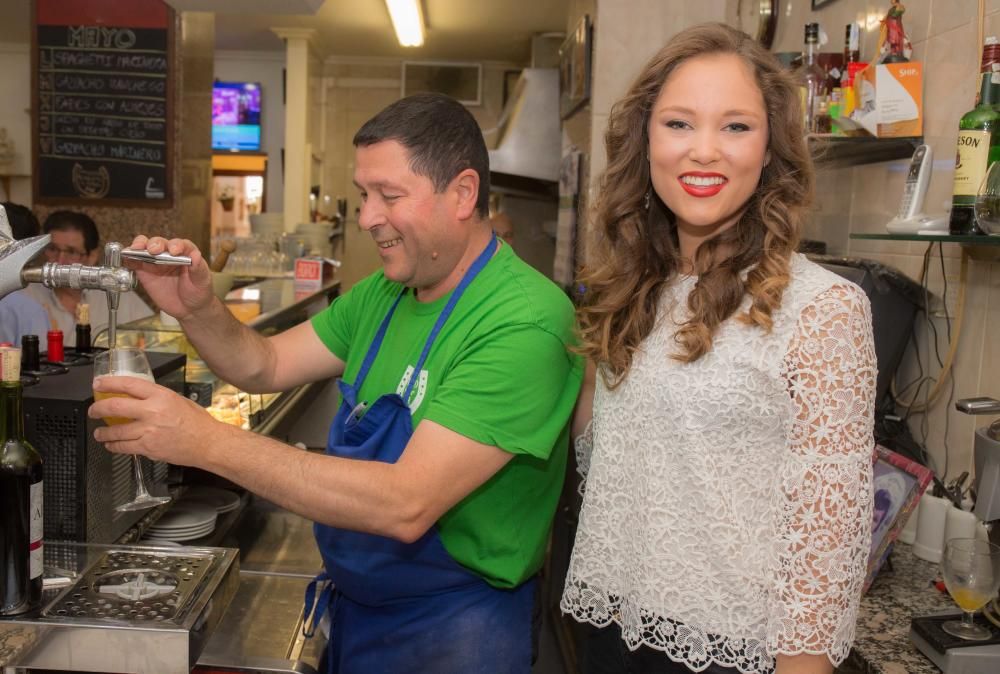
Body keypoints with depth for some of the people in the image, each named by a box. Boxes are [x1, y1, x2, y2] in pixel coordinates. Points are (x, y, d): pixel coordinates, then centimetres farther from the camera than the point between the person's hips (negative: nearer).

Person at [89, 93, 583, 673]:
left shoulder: (524, 323, -26)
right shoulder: (385, 293, 1)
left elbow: (406, 505, -32)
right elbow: (267, 365, 7)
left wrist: (209, 441, -32)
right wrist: (197, 310, -14)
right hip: (353, 604, 7)